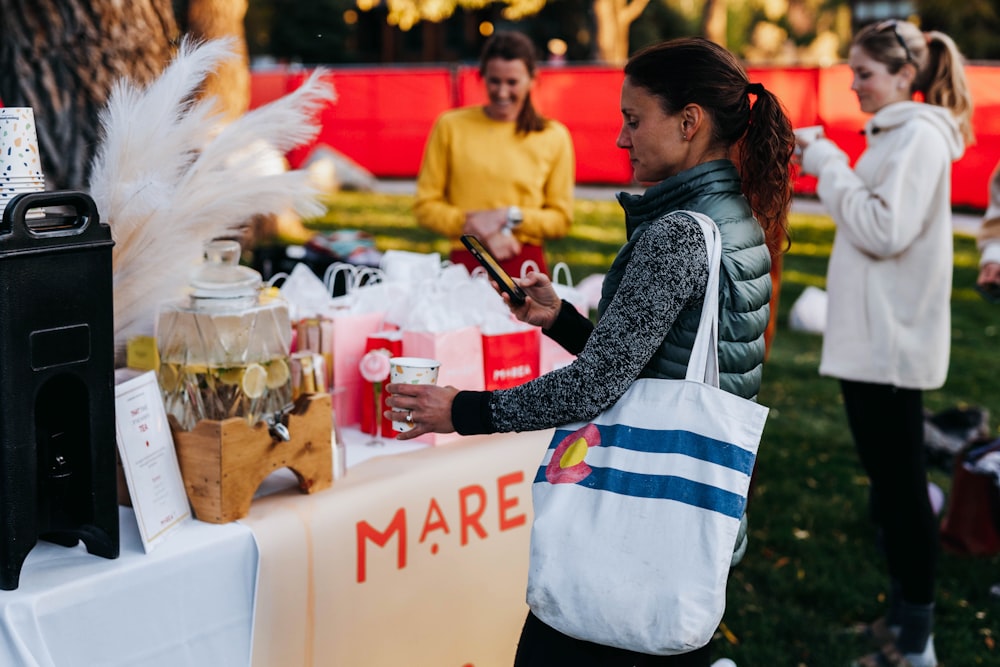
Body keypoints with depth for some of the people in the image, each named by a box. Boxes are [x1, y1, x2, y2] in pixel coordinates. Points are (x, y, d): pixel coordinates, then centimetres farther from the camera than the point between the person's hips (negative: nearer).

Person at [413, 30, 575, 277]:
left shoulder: (554, 137, 6)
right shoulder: (450, 126, 5)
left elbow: (561, 219, 9)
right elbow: (425, 206, 6)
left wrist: (511, 217, -6)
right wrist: (474, 226, -8)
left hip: (526, 266, 0)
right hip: (466, 264, 0)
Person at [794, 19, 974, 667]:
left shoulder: (919, 136, -13)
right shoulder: (896, 134, 16)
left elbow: (883, 231, -21)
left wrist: (828, 165, -13)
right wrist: (827, 164, 7)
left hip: (890, 344, -10)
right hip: (872, 338, 10)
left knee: (902, 487, -4)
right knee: (889, 485, 16)